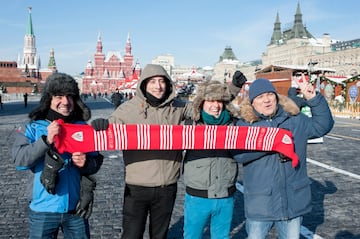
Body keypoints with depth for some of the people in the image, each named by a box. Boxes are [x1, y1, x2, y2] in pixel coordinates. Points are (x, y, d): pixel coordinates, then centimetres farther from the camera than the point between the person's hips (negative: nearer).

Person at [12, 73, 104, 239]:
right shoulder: (33, 128, -4)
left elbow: (96, 161, 6)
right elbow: (20, 160, -15)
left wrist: (85, 164, -16)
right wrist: (46, 140, -25)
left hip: (76, 209, 2)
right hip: (43, 210, -2)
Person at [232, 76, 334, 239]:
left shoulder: (295, 120, 7)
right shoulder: (245, 124, -5)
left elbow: (323, 125, 9)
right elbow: (239, 153, -18)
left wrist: (313, 99, -3)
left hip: (294, 202, 3)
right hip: (259, 204, -3)